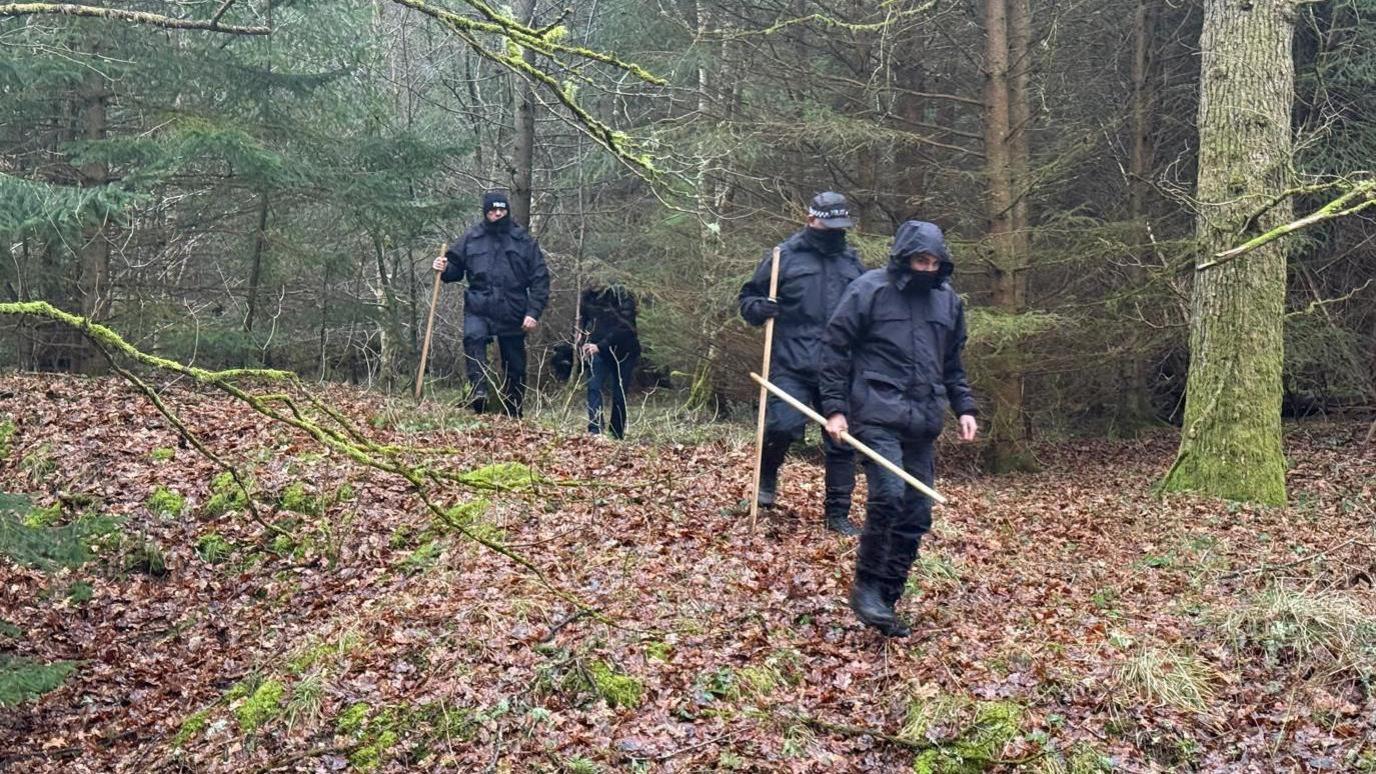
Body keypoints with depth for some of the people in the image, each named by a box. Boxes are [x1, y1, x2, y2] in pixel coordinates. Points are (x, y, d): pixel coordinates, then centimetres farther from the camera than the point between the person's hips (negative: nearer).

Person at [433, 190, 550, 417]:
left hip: (513, 313, 1)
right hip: (478, 308, -1)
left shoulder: (524, 241, 5)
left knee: (515, 367, 7)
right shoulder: (471, 238, 7)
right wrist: (444, 269, -9)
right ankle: (479, 391, -38)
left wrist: (533, 312, -6)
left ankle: (513, 417, 20)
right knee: (473, 337, -33)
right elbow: (456, 268, 15)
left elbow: (540, 279, 3)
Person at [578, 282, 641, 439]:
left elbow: (623, 327, -24)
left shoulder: (624, 298, -17)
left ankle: (617, 436, 11)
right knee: (594, 387, -16)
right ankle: (595, 431, -24)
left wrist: (600, 346, -30)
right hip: (598, 350, 2)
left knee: (619, 394, 1)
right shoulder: (587, 298, -5)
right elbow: (582, 323, 8)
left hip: (624, 351, -2)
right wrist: (585, 344, -8)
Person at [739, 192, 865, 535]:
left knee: (842, 442, 5)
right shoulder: (783, 257, 2)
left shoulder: (853, 262, 13)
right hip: (792, 366, -4)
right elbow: (748, 298, 8)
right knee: (784, 425, -21)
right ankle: (767, 473, 12)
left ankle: (838, 514, 18)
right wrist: (760, 308, -14)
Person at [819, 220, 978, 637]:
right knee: (889, 496, -22)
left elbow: (952, 363, 24)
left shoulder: (948, 300, 14)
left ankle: (886, 599, 14)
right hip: (878, 415, -6)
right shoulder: (869, 289, -3)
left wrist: (964, 408, 12)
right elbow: (835, 348, -2)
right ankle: (866, 587, -4)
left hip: (923, 423, 6)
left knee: (916, 515, 4)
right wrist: (835, 408, -7)